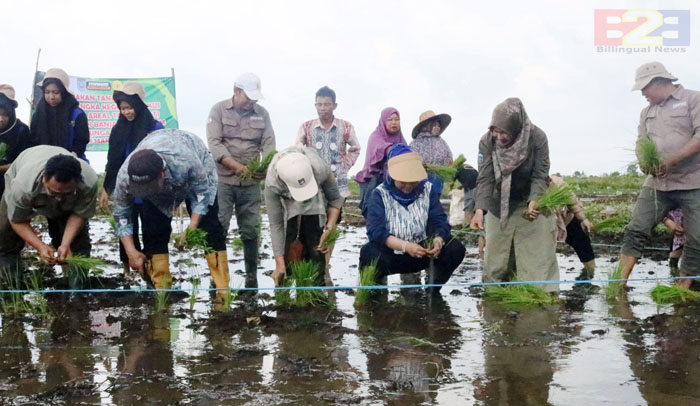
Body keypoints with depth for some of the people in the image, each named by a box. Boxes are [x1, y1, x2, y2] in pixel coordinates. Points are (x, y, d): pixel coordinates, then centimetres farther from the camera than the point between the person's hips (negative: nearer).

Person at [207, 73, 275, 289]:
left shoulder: (262, 113, 8)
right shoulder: (219, 110, 0)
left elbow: (268, 144, 2)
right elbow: (214, 143, -9)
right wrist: (236, 165, -22)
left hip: (251, 182, 2)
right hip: (223, 179, -2)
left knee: (250, 230, 6)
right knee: (218, 228, -2)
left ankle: (252, 278, 14)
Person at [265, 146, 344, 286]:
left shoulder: (321, 170, -38)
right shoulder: (272, 184, -38)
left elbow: (335, 200, -16)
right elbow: (275, 225, -28)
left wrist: (328, 229, -24)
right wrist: (279, 264, -26)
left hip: (315, 203, 0)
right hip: (287, 203, 0)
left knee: (315, 248, -9)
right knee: (285, 244, -13)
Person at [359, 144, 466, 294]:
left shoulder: (427, 189, 1)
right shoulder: (380, 194, -9)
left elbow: (440, 221, -6)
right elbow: (375, 231, -20)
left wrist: (438, 240, -31)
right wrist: (405, 246, -35)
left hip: (421, 252, 3)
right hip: (390, 255, -3)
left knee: (456, 248, -20)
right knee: (369, 253, -35)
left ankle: (433, 290, 4)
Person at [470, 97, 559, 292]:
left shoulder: (537, 138, -20)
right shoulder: (487, 142, -16)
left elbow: (540, 175, -16)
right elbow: (485, 179, -18)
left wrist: (534, 202, -34)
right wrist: (480, 209, -33)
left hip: (531, 204, -1)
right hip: (499, 206, 2)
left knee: (538, 258, -5)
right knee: (494, 261, 5)